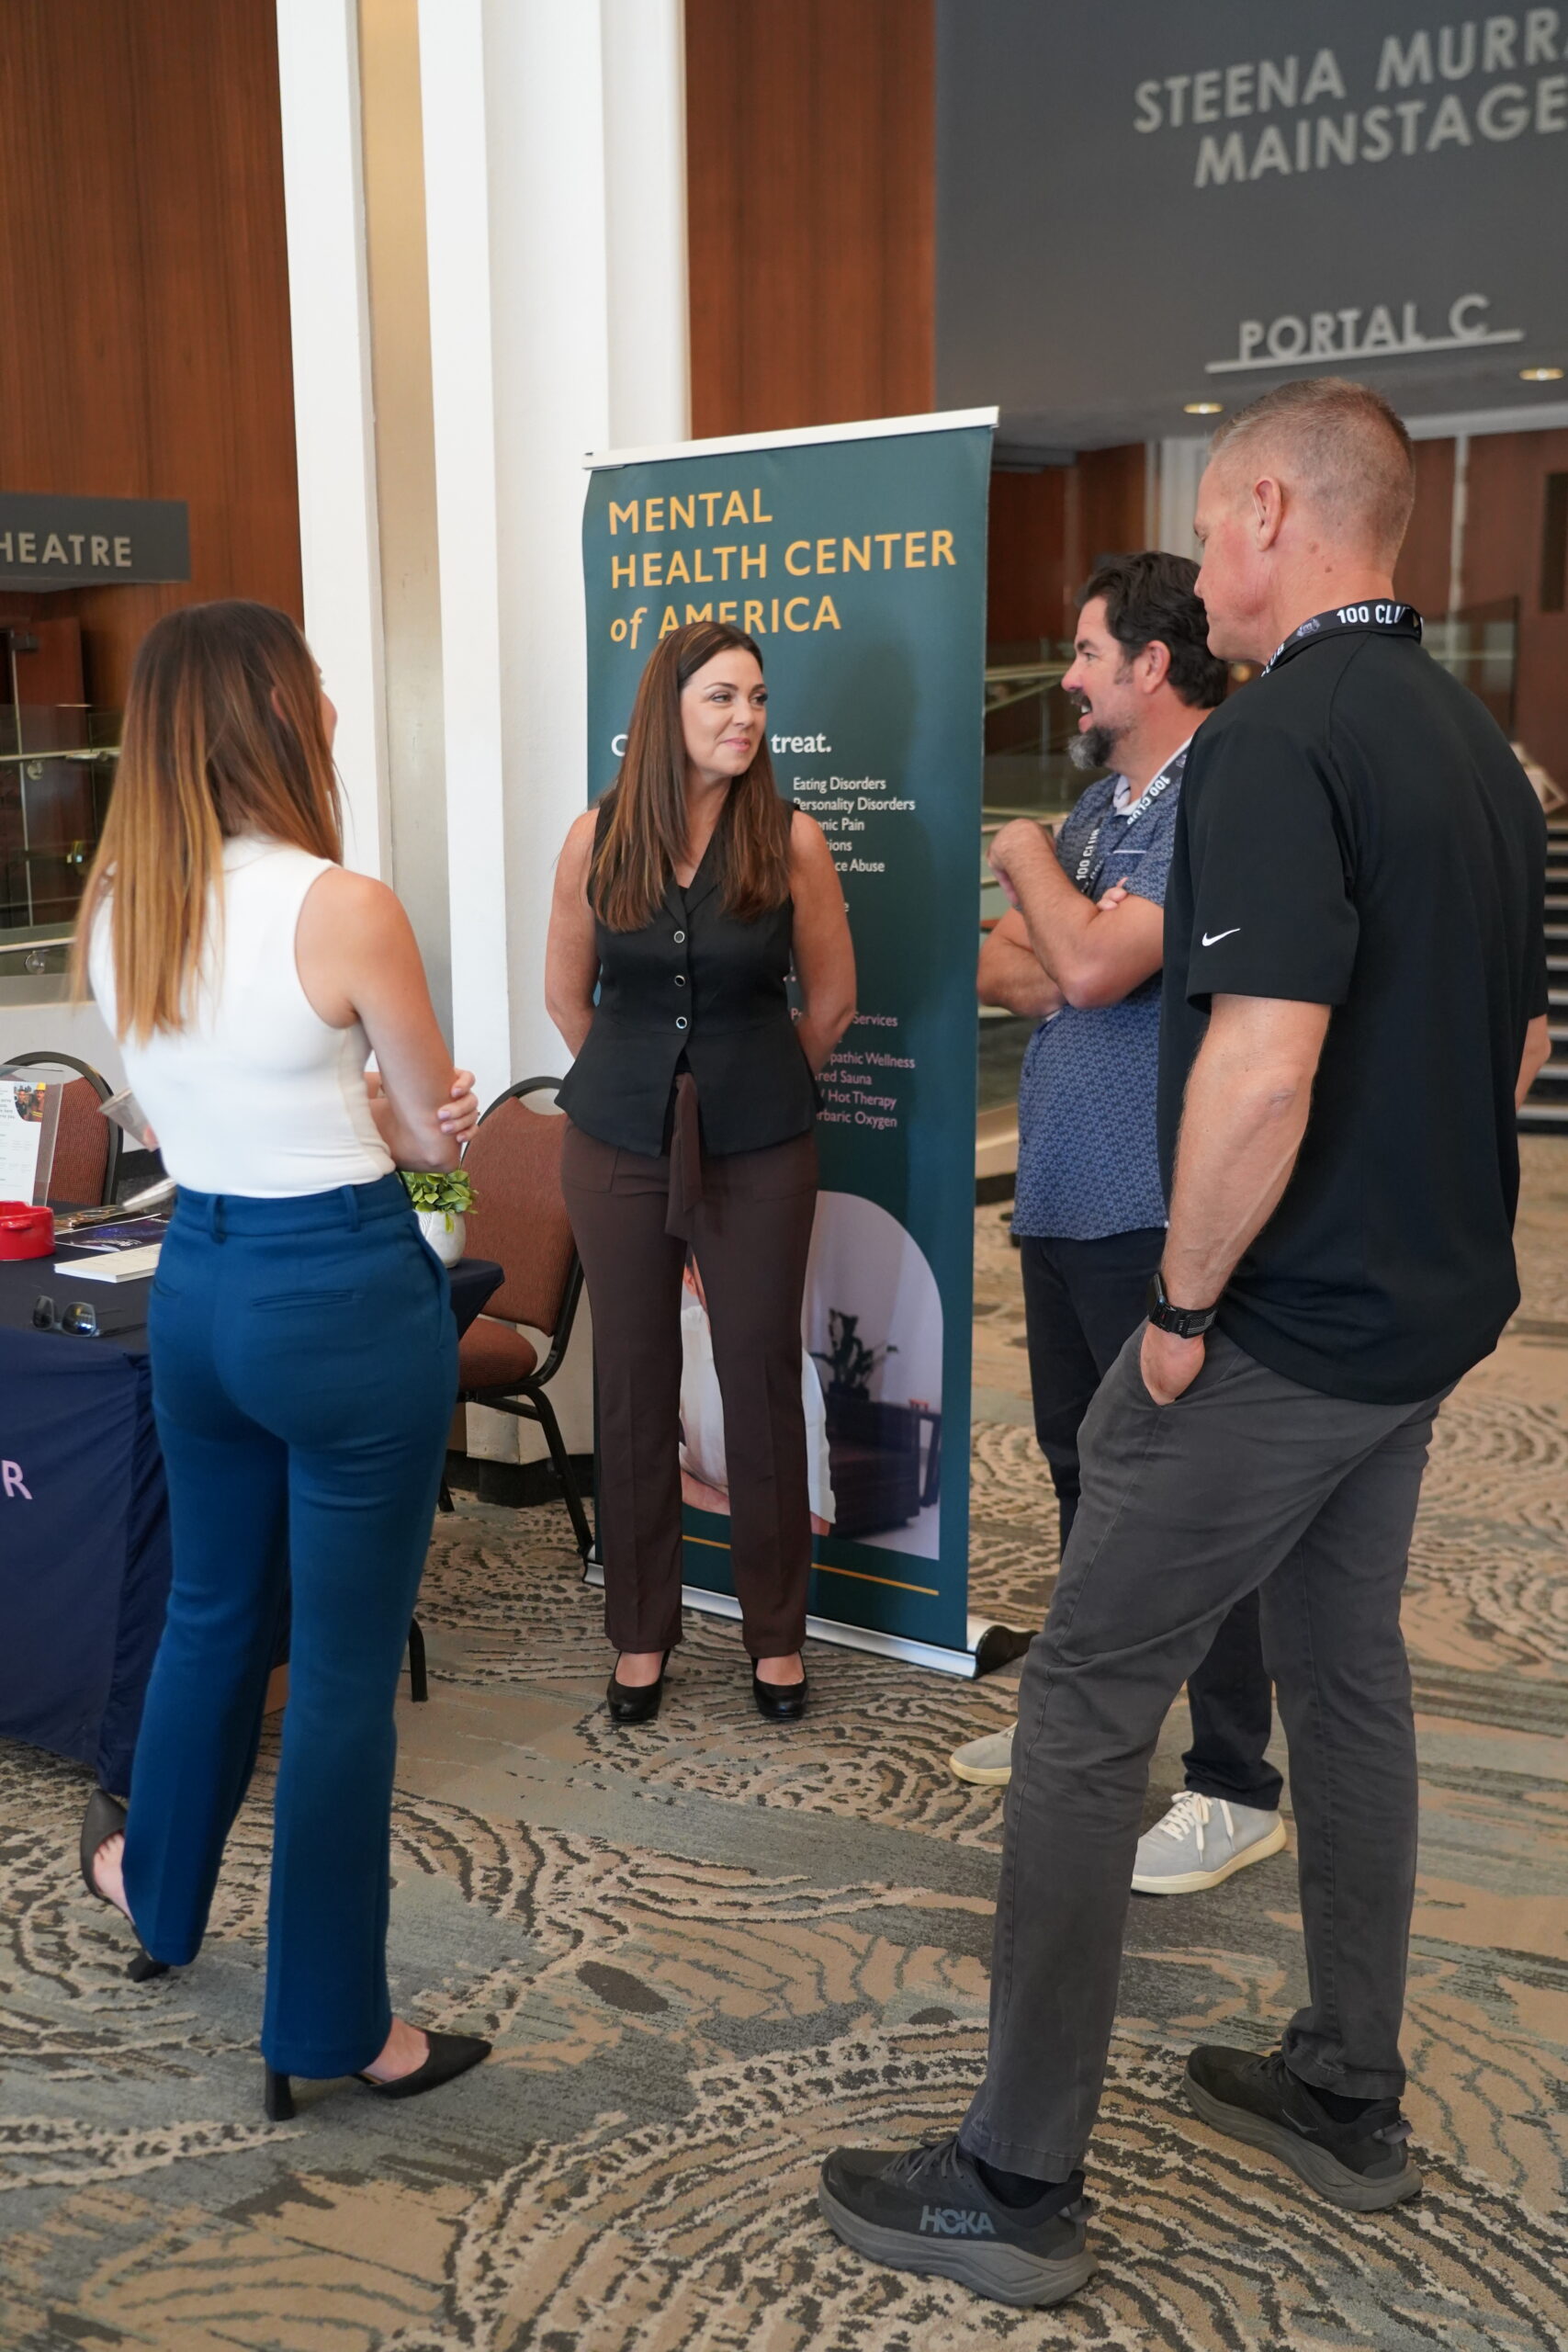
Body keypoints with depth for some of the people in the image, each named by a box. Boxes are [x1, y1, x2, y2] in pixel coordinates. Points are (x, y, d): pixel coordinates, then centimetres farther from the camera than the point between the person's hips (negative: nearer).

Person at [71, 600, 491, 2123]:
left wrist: (336, 1109, 1)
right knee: (345, 1670, 6)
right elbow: (440, 1134, -6)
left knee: (210, 1610, 27)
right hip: (347, 1300, -7)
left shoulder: (115, 908, 1)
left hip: (196, 1283, 7)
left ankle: (156, 1887, 50)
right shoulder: (344, 909, -19)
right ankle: (328, 2027, 20)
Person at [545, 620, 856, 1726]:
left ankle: (778, 1633, 22)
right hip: (620, 1148, 1)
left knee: (763, 1383, 6)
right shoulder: (598, 838, -3)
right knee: (634, 1387, 9)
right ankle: (642, 1632, 24)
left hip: (758, 1151, -1)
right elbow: (568, 994, 10)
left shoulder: (792, 840, -7)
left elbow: (832, 1000, 5)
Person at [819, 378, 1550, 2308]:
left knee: (1086, 1708, 0)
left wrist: (1187, 1305, -16)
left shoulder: (1276, 742, -19)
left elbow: (1261, 1067, -29)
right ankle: (1347, 2096, 35)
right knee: (1347, 1672, 20)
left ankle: (1015, 2185, 10)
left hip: (1280, 1332, -9)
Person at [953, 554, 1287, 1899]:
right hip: (1065, 1196, 10)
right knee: (1084, 1466, 19)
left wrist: (1027, 857, -9)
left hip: (1157, 1211, -9)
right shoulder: (1103, 805, 13)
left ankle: (1235, 1788, 10)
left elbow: (1094, 966, -24)